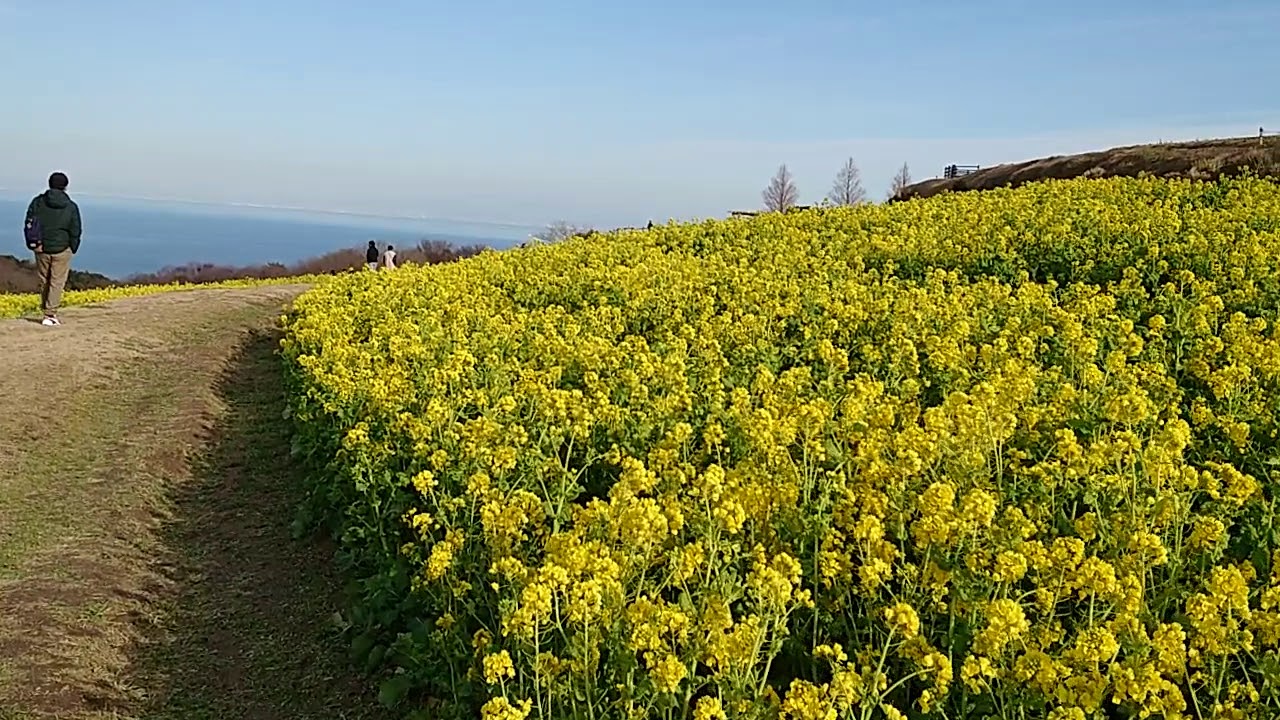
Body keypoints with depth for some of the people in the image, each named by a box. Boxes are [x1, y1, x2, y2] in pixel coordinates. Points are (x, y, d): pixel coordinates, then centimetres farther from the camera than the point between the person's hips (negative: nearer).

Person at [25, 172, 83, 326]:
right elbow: (75, 231, -1)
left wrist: (33, 244, 0)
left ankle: (46, 312, 22)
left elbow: (29, 224, -3)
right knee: (57, 283, 0)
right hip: (62, 250, -2)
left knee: (44, 282, 14)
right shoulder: (71, 207, -4)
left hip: (42, 249, 2)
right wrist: (73, 249, 10)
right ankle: (50, 315, -6)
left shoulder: (37, 202, 0)